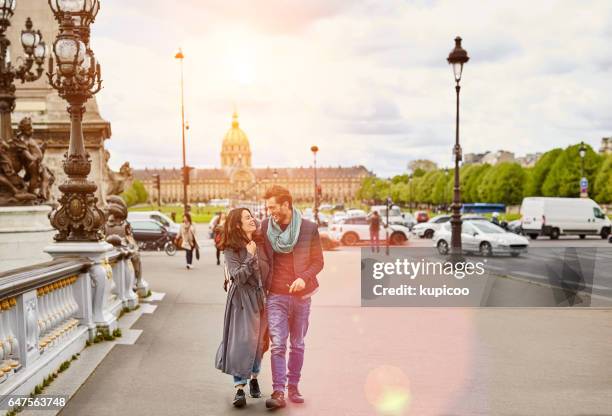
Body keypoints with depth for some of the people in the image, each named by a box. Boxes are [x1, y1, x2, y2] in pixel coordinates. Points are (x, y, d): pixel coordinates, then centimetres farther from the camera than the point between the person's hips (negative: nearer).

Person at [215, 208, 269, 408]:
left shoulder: (260, 242, 5)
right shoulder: (231, 249, -8)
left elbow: (268, 269, 10)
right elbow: (238, 277, -16)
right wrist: (250, 257, -21)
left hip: (262, 298, 5)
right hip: (243, 300, -4)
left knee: (259, 341, 11)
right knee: (243, 341, -8)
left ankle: (254, 378, 31)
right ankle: (240, 388, -3)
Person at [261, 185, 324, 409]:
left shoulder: (309, 228, -4)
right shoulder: (265, 226, 0)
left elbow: (318, 262, 2)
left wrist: (304, 277, -16)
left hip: (301, 295, 1)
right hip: (276, 296, 0)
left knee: (297, 345, 11)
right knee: (277, 344, -8)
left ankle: (293, 387, 23)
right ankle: (278, 392, -7)